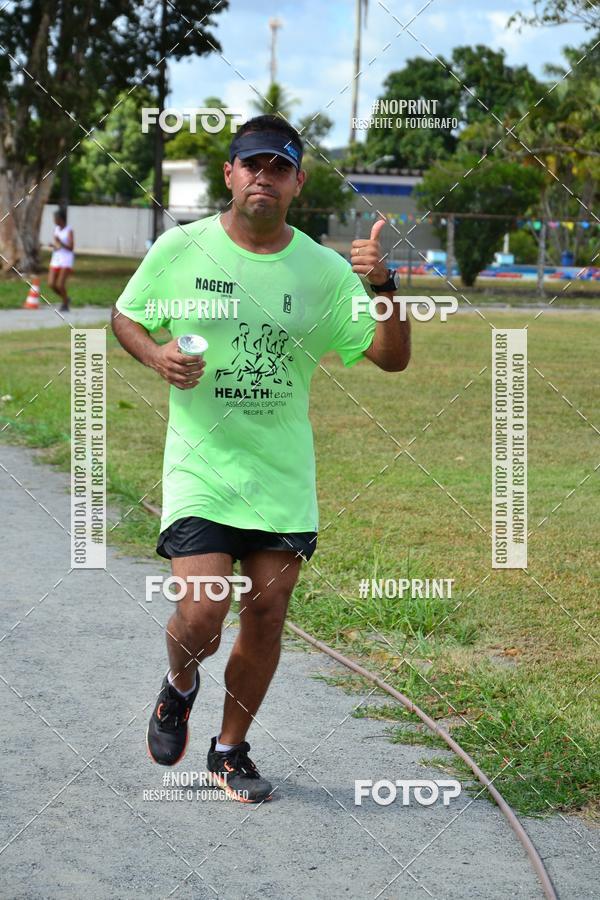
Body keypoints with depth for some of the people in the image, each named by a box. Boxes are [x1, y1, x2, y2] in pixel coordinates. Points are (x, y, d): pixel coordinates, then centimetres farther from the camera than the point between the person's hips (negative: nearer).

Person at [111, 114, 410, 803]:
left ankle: (231, 751, 26)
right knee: (200, 616, -12)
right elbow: (124, 317, 11)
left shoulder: (323, 268, 0)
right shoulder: (180, 249, -3)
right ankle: (178, 688, 24)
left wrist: (386, 289, -19)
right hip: (200, 464, -2)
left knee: (267, 615, 5)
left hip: (284, 476, 2)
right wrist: (156, 354, -10)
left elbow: (392, 357, -1)